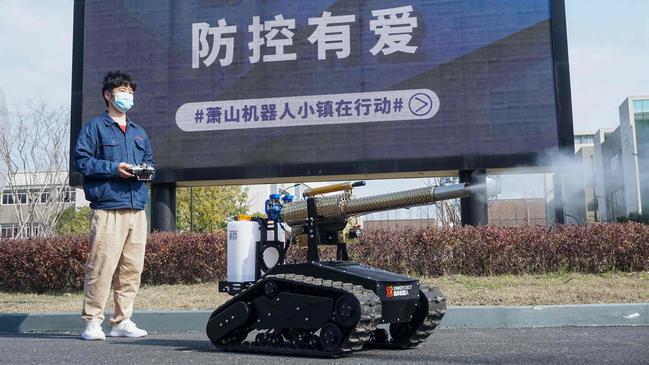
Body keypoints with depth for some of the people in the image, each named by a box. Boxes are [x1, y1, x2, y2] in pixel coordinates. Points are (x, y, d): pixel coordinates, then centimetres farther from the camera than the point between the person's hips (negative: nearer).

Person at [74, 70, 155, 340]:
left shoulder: (139, 132, 25)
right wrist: (113, 168, -14)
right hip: (108, 209, -6)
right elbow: (81, 159, -4)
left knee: (132, 268, 5)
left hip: (137, 209, 6)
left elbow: (150, 161, 28)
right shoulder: (95, 127, 5)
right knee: (101, 267, -10)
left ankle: (122, 321, 13)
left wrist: (147, 169, 5)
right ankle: (92, 322, 0)